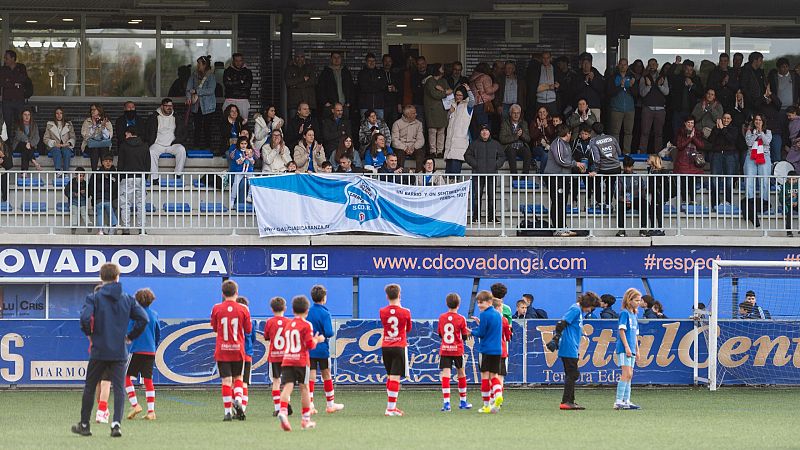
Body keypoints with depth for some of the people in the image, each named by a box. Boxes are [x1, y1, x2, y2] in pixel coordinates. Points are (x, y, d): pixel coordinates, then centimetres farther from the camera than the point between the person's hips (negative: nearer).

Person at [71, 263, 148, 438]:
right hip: (120, 352, 1)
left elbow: (85, 317, -20)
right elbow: (143, 318, -2)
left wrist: (90, 334, -1)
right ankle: (116, 423, -15)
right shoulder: (127, 299, 4)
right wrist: (130, 336, 9)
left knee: (90, 387, 11)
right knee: (119, 388, 1)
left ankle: (84, 425, 18)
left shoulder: (94, 298, -5)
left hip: (99, 351, -1)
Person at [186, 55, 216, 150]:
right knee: (197, 127, 2)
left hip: (207, 106, -4)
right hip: (196, 105, 4)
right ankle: (197, 146, 7)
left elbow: (210, 90, -17)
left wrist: (196, 91, -18)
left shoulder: (211, 76, -8)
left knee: (207, 127, -1)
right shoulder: (194, 74, 6)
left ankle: (207, 146, 6)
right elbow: (189, 87, 3)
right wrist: (188, 97, -14)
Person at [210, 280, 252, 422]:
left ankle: (228, 411, -4)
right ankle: (238, 401, -7)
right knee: (237, 378, 17)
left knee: (226, 380, 0)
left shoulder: (217, 308, -5)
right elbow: (248, 330, 2)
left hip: (222, 350, -1)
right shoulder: (243, 309, -6)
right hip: (238, 350, 1)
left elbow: (214, 328, 8)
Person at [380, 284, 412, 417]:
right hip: (399, 346, -4)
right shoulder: (405, 312, -7)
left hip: (385, 347, 4)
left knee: (389, 376, 16)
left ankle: (391, 406, 19)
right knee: (395, 377, -6)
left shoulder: (382, 312, -1)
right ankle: (390, 408, -11)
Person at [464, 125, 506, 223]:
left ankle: (491, 216, 8)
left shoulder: (495, 144, 12)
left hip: (491, 174, 2)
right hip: (478, 174, -2)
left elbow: (502, 157, 16)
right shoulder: (474, 144, 7)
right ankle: (476, 216, -2)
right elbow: (467, 155, 6)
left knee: (491, 196, 2)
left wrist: (497, 165, 0)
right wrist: (475, 164, -6)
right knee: (476, 195, -5)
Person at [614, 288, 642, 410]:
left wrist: (637, 350, 20)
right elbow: (622, 330, -13)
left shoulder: (634, 315, 19)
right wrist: (627, 347, -18)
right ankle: (618, 401, -17)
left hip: (631, 350, 9)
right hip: (624, 349, -9)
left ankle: (626, 401, 11)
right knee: (626, 374, -14)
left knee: (629, 375, 8)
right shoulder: (624, 313, -7)